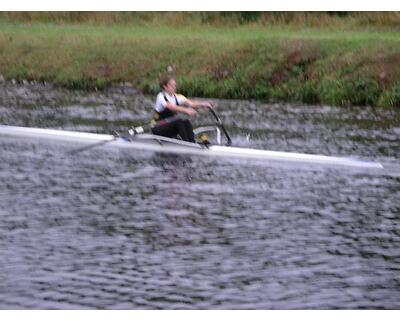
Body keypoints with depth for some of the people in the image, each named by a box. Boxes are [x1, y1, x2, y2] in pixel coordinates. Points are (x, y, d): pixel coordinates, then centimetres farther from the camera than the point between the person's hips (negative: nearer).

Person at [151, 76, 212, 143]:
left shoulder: (176, 97, 5)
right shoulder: (161, 97, -14)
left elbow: (190, 103, -10)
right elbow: (172, 107, -31)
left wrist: (202, 104, -29)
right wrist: (187, 111, -45)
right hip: (158, 129, -6)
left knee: (186, 122, -20)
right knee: (179, 121, -29)